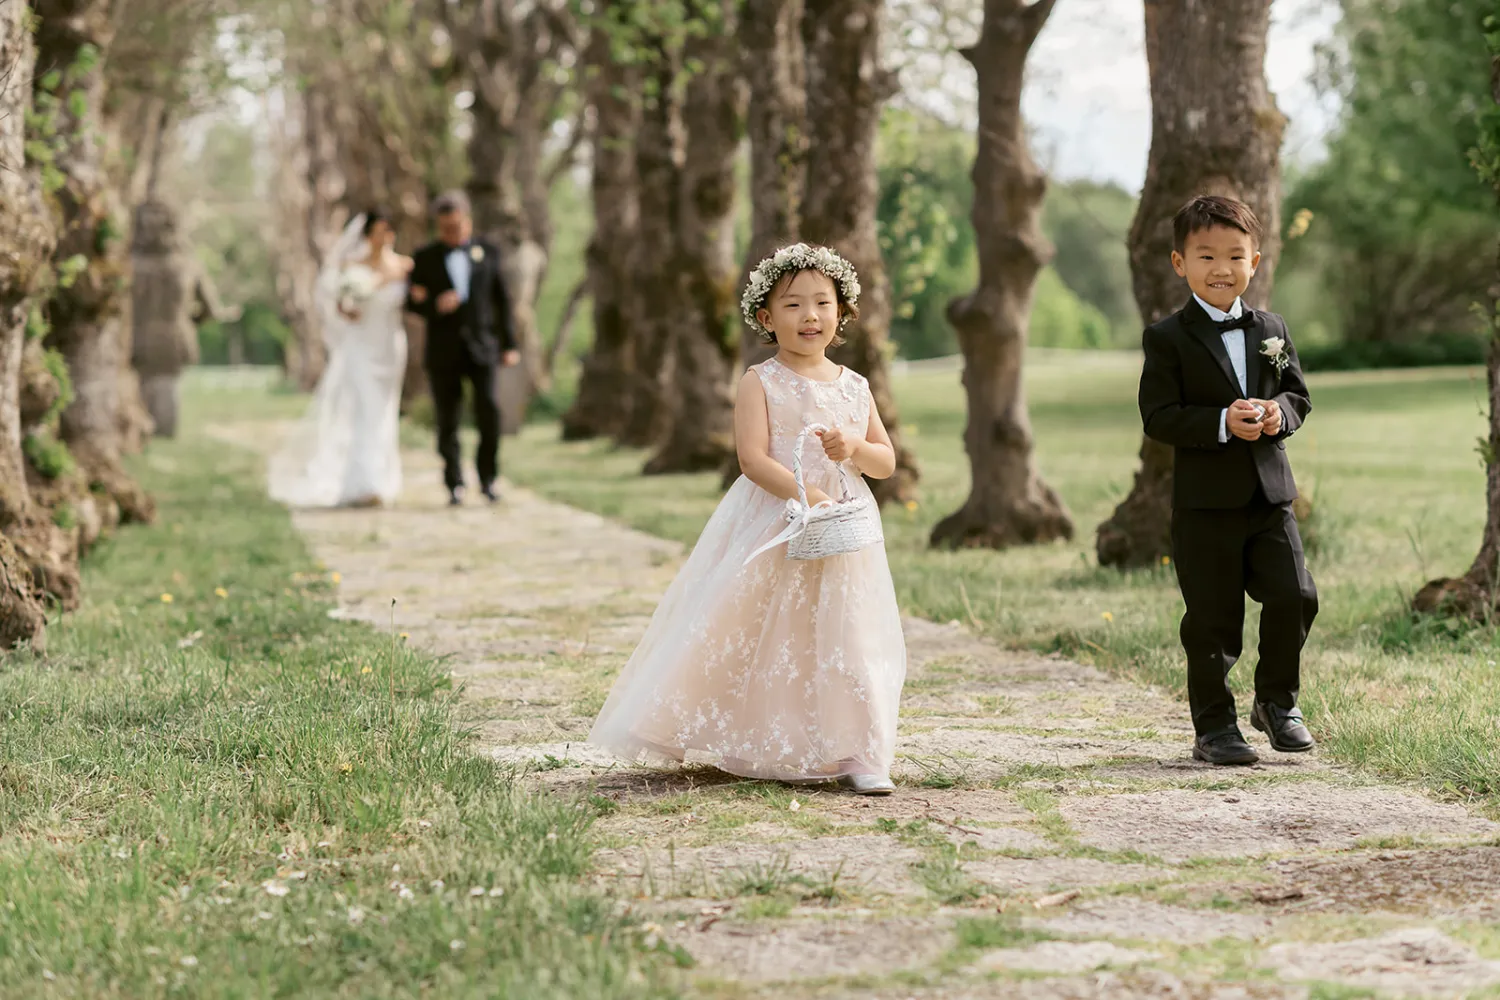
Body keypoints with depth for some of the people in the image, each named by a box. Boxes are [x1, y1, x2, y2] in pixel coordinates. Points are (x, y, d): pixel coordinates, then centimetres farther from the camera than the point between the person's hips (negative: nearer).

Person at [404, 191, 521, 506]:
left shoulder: (487, 253, 7)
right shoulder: (425, 258, 5)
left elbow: (501, 300, 9)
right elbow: (413, 302, 5)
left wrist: (509, 345, 5)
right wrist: (435, 306, -17)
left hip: (481, 348, 0)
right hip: (443, 351, 0)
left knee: (489, 412, -11)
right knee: (448, 421, 0)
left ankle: (487, 478, 5)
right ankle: (455, 486, 7)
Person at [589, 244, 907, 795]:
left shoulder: (854, 388, 9)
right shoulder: (761, 383, -4)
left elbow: (887, 461, 12)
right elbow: (754, 460, -14)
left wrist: (855, 449, -10)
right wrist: (810, 498, -25)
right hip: (771, 532, -3)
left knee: (848, 640, 1)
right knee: (761, 640, 2)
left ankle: (859, 757, 6)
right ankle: (751, 749, 16)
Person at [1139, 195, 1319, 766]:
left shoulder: (1272, 331, 10)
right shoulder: (1168, 339, -4)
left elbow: (1299, 395, 13)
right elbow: (1158, 417, -10)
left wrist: (1279, 411, -11)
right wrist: (1223, 423, -22)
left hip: (1270, 494, 4)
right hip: (1205, 501, -4)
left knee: (1294, 597, -4)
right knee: (1213, 622, 1)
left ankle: (1277, 701, 18)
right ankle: (1214, 728, 13)